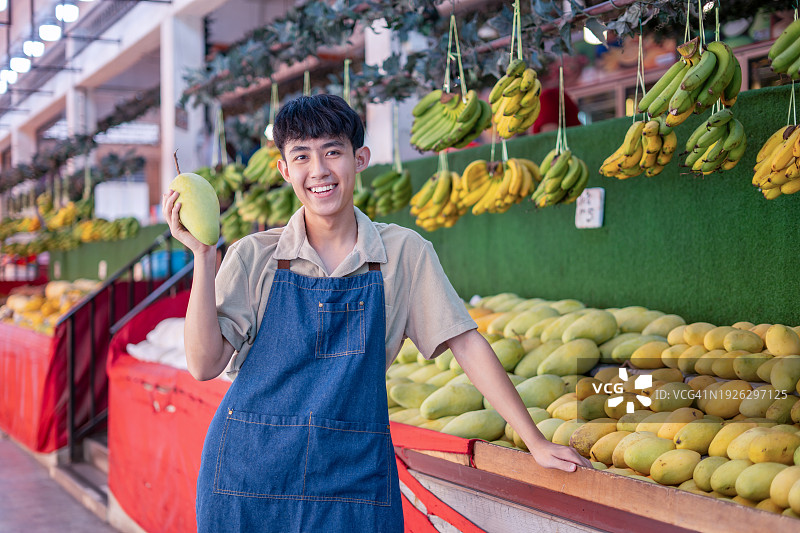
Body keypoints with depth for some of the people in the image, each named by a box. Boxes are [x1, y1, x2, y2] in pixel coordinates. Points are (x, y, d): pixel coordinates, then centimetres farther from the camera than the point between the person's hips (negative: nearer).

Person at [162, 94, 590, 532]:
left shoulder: (404, 253, 0)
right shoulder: (254, 257, -1)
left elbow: (466, 344, 2)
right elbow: (204, 365, -7)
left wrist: (536, 443, 0)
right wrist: (203, 256, -14)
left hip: (353, 476, 0)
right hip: (250, 469, 0)